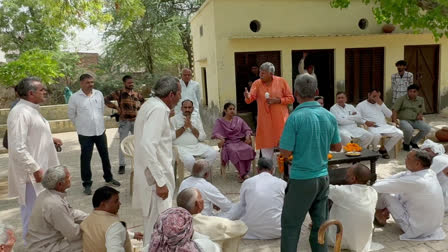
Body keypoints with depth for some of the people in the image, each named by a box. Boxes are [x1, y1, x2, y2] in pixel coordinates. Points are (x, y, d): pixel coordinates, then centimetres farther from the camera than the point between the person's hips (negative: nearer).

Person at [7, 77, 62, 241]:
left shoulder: (32, 109, 12)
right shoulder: (20, 113, -21)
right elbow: (18, 149, -26)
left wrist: (50, 140, 12)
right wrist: (35, 169, -24)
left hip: (39, 169, 10)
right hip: (31, 173, -10)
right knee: (32, 213, 1)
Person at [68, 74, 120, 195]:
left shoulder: (99, 94, 2)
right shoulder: (75, 97, -9)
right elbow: (71, 115, 2)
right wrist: (81, 125, 8)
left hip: (100, 131, 4)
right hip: (85, 133, -3)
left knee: (105, 156, 15)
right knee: (86, 159, 4)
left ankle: (109, 178, 33)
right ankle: (87, 184, 18)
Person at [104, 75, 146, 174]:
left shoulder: (136, 94, 6)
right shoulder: (119, 93, -5)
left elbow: (143, 101, 24)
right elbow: (106, 99, -4)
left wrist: (139, 106, 7)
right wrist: (115, 107, -10)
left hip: (136, 121, 3)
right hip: (124, 121, -3)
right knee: (122, 143, 2)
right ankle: (122, 165, 12)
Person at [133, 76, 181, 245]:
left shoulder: (152, 104, 13)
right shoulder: (158, 109, -18)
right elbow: (147, 146, -28)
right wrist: (160, 182, -27)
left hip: (153, 174, 10)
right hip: (155, 177, -10)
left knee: (154, 221, 24)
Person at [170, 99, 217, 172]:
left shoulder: (196, 117, 10)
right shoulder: (174, 118, 1)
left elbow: (202, 137, 3)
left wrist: (191, 126, -9)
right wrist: (184, 126, -12)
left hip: (196, 146, 4)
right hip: (181, 147, -4)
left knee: (213, 153, -17)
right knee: (189, 159, -34)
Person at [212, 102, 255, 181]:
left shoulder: (238, 120, 21)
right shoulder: (219, 121, 11)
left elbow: (247, 129, 16)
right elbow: (215, 133, -4)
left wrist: (247, 136, -7)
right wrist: (221, 138, -26)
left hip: (240, 142, 3)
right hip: (228, 143, -3)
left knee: (249, 149, -30)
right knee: (234, 151, -37)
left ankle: (244, 172, -27)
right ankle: (243, 174, -33)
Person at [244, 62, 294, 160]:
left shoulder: (281, 81, -2)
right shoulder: (257, 83, 0)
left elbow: (291, 99, 0)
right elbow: (250, 99, -14)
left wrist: (277, 100, -14)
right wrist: (247, 97, -38)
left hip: (280, 119, -1)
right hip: (265, 121, 1)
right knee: (266, 146, 7)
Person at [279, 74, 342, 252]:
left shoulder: (295, 117, -16)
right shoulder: (329, 116, 1)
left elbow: (285, 152, -15)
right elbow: (337, 147, 11)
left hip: (302, 179, -5)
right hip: (323, 177, 6)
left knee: (291, 225, 9)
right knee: (320, 224, 15)